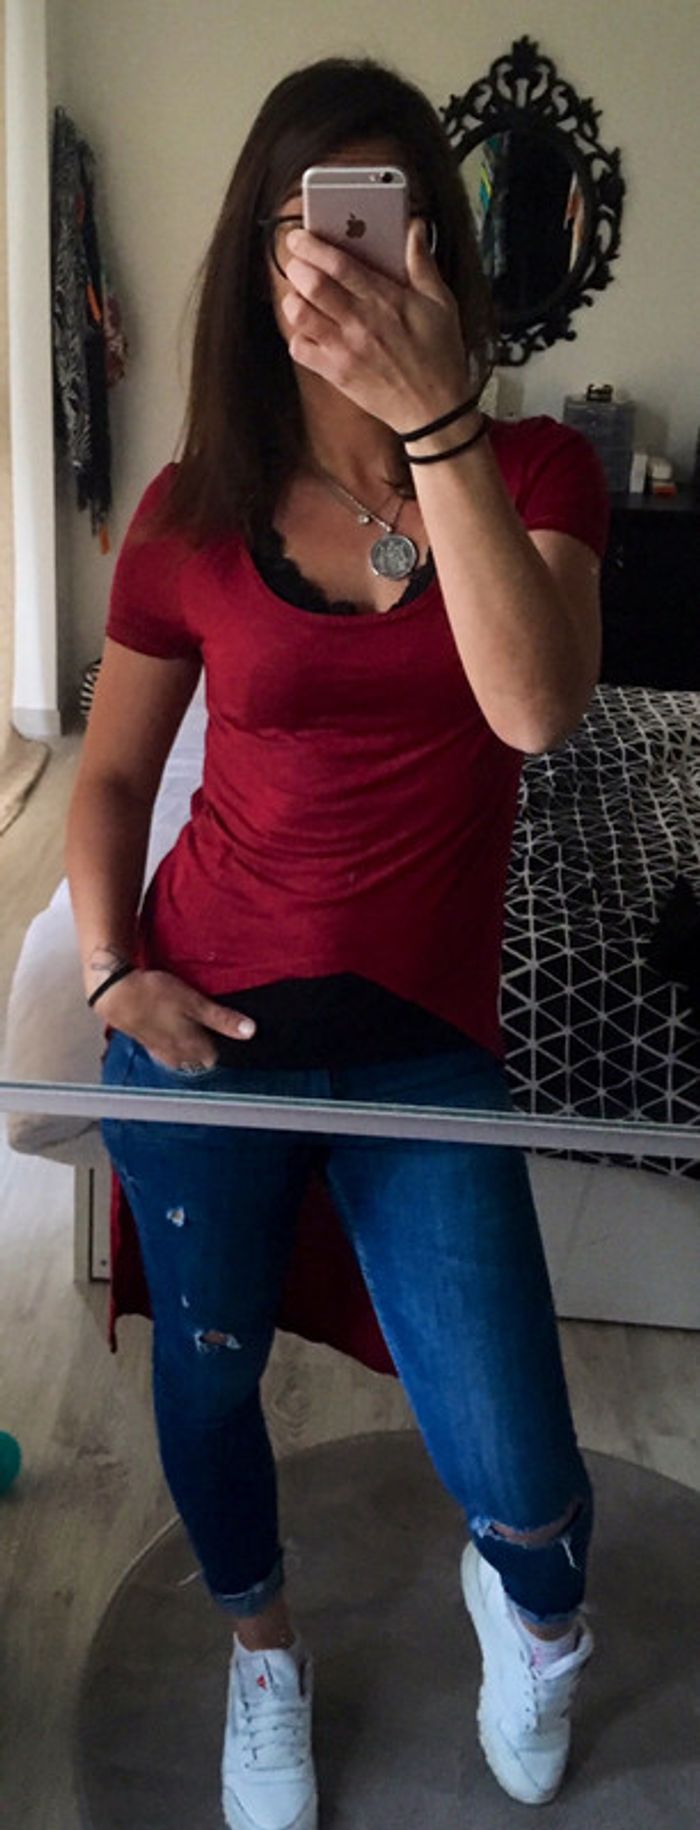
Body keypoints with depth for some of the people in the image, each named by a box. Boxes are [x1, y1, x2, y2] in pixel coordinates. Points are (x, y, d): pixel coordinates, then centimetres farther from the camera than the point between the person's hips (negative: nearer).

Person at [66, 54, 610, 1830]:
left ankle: (526, 1598, 40)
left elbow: (535, 706, -23)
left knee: (521, 1490, -1)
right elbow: (112, 771, 8)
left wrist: (437, 420, -31)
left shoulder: (535, 471, -3)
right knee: (209, 1370, 17)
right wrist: (111, 969, -7)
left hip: (426, 1046, -1)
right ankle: (262, 1646, 51)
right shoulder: (193, 511, -1)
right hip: (207, 1024, 1)